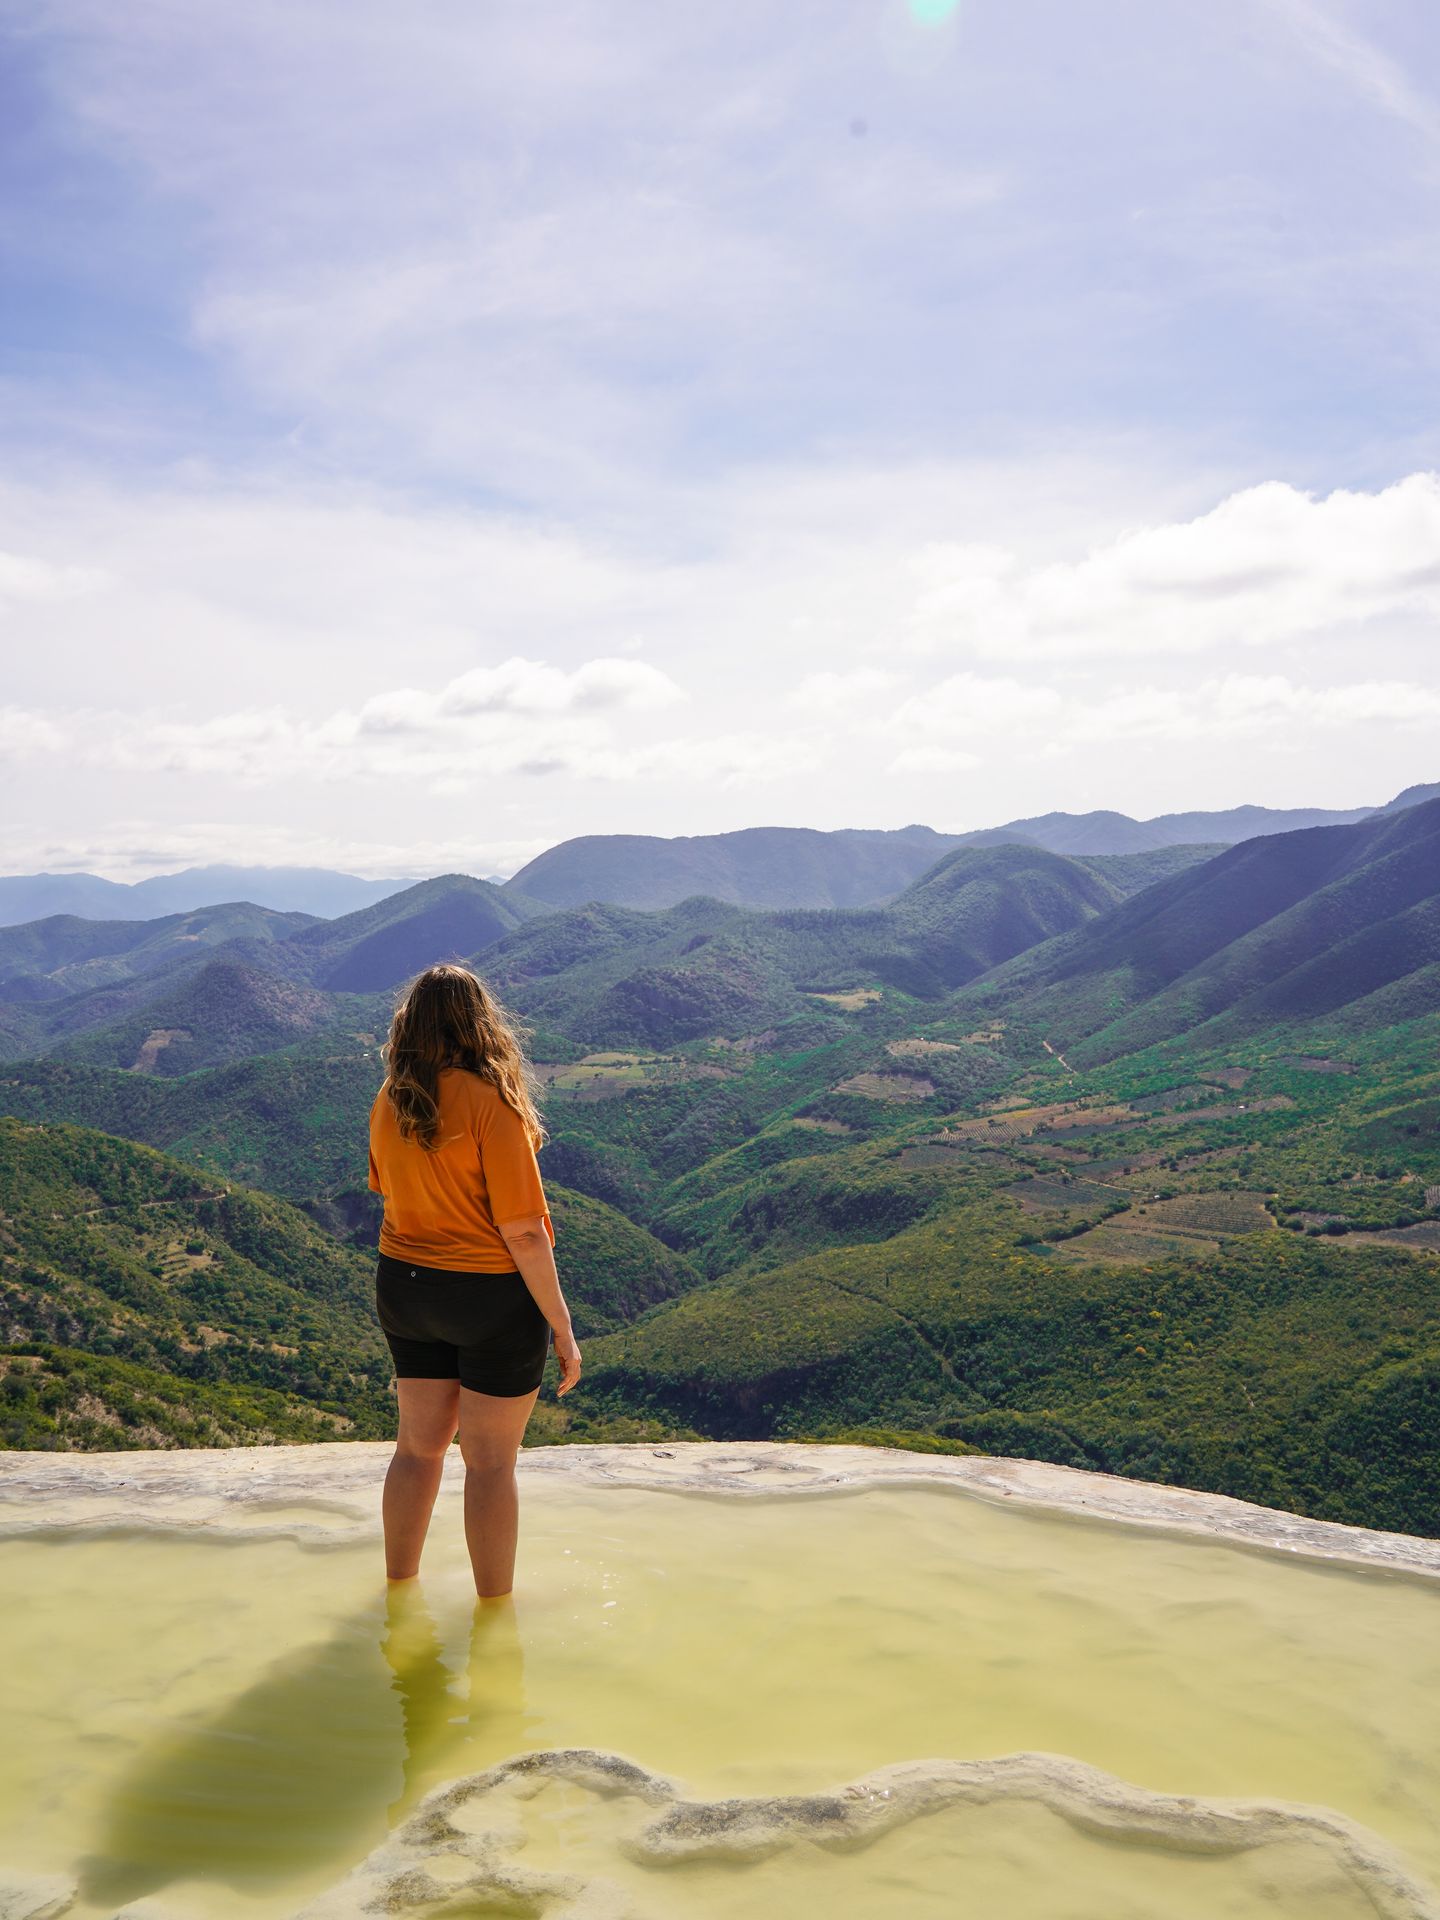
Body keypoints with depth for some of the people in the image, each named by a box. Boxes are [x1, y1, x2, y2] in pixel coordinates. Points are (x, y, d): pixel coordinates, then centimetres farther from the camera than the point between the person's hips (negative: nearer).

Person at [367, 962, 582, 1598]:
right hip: (493, 1295, -6)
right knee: (491, 1461, 8)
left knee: (419, 1445, 20)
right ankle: (494, 1607, 23)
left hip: (403, 1289, 6)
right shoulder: (491, 1101, -20)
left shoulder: (389, 1102, -2)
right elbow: (523, 1233, -19)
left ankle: (398, 1588, 35)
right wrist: (562, 1327, -12)